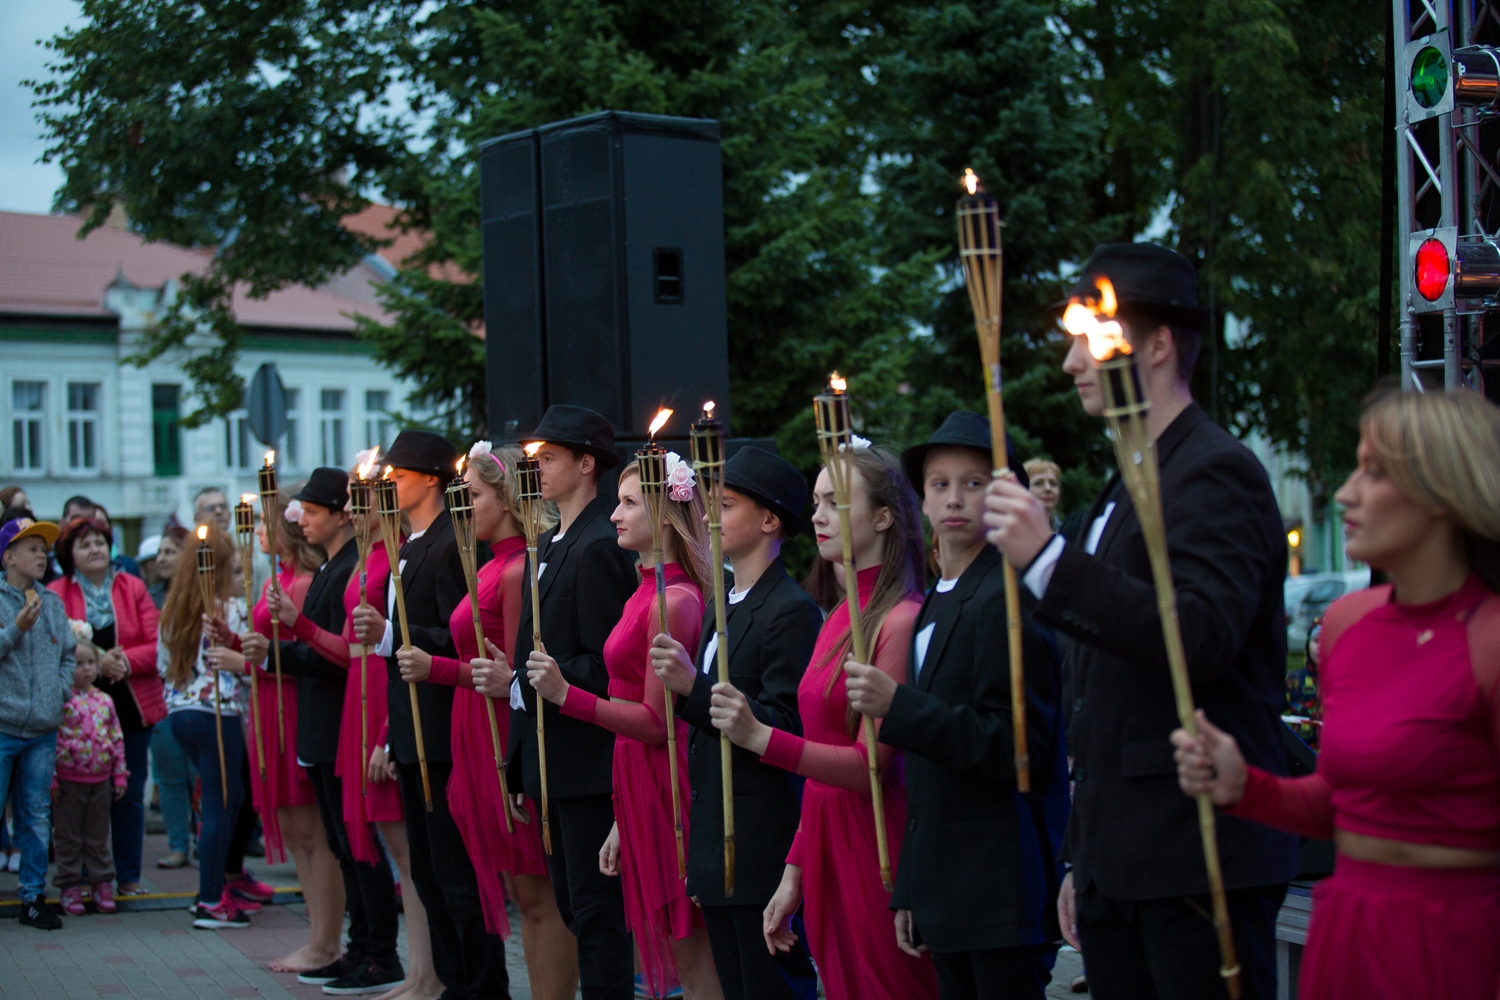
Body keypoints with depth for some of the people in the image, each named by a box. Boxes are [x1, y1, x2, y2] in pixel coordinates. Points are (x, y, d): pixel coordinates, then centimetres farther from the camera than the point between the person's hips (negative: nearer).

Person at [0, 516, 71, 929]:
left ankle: (33, 898, 16)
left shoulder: (53, 604, 11)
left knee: (37, 817, 9)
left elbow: (68, 655, 19)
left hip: (43, 729, 5)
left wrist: (61, 691, 6)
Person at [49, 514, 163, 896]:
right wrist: (95, 664, -17)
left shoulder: (133, 589, 5)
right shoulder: (56, 595, -1)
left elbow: (157, 645, 1)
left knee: (130, 795, 7)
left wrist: (125, 660, -16)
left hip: (132, 707, 2)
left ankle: (129, 877, 16)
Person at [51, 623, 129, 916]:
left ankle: (102, 884, 19)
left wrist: (120, 775, 9)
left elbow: (117, 738, 11)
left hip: (100, 780, 4)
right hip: (69, 780, -4)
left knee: (98, 837, 12)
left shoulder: (104, 701, 7)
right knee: (68, 837, 5)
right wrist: (50, 778, -14)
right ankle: (70, 887, 12)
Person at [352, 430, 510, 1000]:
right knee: (427, 871, 15)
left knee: (458, 873, -5)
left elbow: (458, 641, -21)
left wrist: (390, 635, -28)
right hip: (413, 732, 10)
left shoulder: (450, 546, -14)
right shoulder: (411, 547, 16)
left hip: (441, 734, -10)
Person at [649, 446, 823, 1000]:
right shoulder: (720, 609, 16)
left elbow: (786, 729, -20)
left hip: (765, 851, -9)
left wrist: (695, 687, -25)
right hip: (717, 850, 9)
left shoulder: (792, 612, -14)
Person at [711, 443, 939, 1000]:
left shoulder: (901, 620, -13)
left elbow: (870, 764, -17)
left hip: (872, 846, -8)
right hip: (824, 846, 8)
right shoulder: (838, 620, 13)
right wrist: (794, 872, 12)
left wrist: (761, 738, -27)